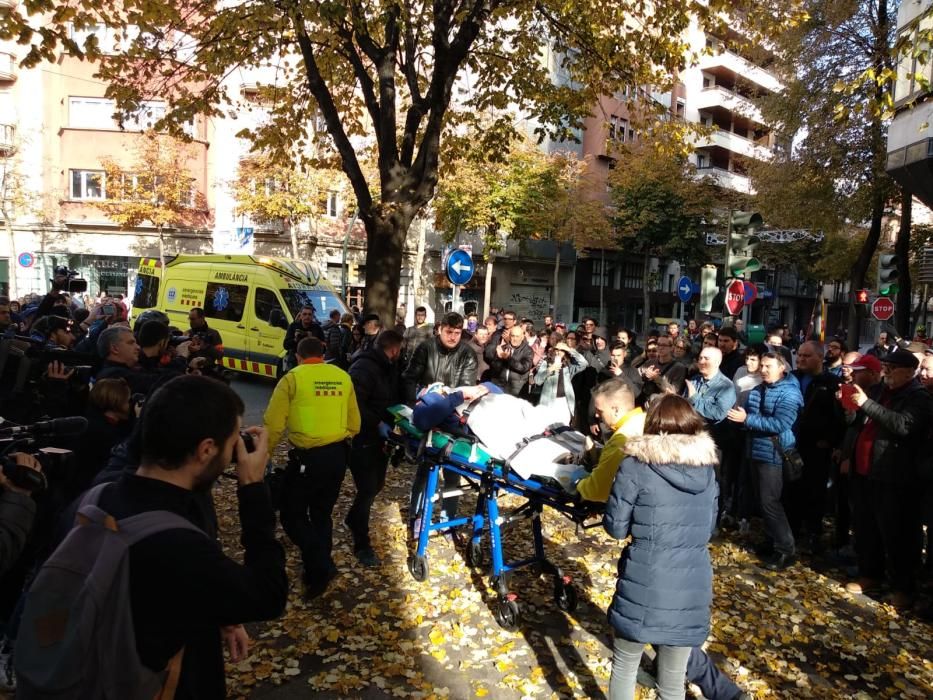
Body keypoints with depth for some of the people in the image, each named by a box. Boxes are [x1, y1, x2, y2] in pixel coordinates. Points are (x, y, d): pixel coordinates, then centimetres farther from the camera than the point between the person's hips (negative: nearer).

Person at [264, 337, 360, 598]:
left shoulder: (292, 378, -10)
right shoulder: (343, 377, 3)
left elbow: (274, 424, -11)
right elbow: (354, 424, 9)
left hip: (307, 457, -5)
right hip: (338, 455, 5)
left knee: (293, 514, 10)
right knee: (322, 513, 21)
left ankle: (321, 568, 0)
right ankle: (318, 569, 30)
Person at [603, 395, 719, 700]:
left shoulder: (636, 466, -12)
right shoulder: (707, 470, 3)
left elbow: (615, 527, -6)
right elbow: (709, 527, 15)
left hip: (644, 587, -4)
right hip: (691, 588, 4)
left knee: (624, 666, 20)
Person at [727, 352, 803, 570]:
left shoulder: (789, 392, -14)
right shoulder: (758, 390, 11)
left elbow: (780, 424, -25)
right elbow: (749, 417, 14)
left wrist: (747, 419, -24)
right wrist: (740, 416, -9)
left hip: (774, 454, -8)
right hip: (758, 451, 8)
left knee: (770, 502, -7)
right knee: (763, 501, 15)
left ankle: (786, 550, 4)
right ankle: (771, 541, 27)